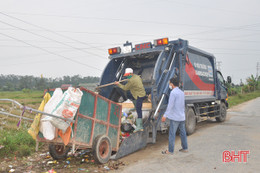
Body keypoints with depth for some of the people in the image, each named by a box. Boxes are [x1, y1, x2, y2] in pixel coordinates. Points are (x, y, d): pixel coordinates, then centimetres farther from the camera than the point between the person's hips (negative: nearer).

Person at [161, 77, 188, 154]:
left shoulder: (173, 92, -14)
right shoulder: (182, 92, 12)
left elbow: (170, 105, -19)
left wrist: (165, 115, -17)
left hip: (175, 117, -8)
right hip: (182, 117, 9)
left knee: (172, 134, -2)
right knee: (183, 133, 14)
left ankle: (170, 150, 3)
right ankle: (185, 148, 23)